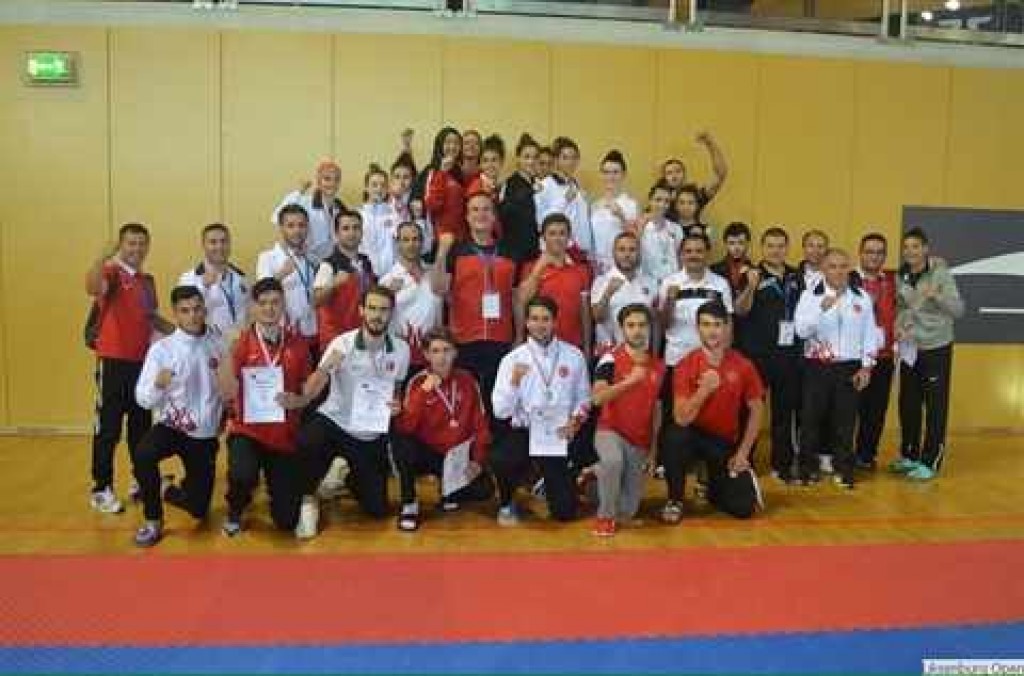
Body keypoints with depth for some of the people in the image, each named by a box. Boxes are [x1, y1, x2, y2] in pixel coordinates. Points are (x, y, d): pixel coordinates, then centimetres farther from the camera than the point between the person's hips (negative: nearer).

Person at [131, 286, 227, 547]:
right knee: (142, 455, -35)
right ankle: (153, 520, -10)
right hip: (172, 426, -2)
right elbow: (143, 399, -12)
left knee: (198, 508, 5)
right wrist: (157, 385, -32)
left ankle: (166, 489, 41)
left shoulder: (219, 344, -5)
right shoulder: (162, 348, -10)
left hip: (206, 434, 2)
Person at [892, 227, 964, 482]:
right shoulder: (901, 276, 3)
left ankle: (930, 462, 10)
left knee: (935, 407, 1)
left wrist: (937, 295, -29)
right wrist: (898, 326, -7)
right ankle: (909, 455, 27)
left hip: (936, 348, -5)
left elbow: (958, 310, -13)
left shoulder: (941, 273, -10)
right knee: (908, 404, 11)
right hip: (909, 349, 5)